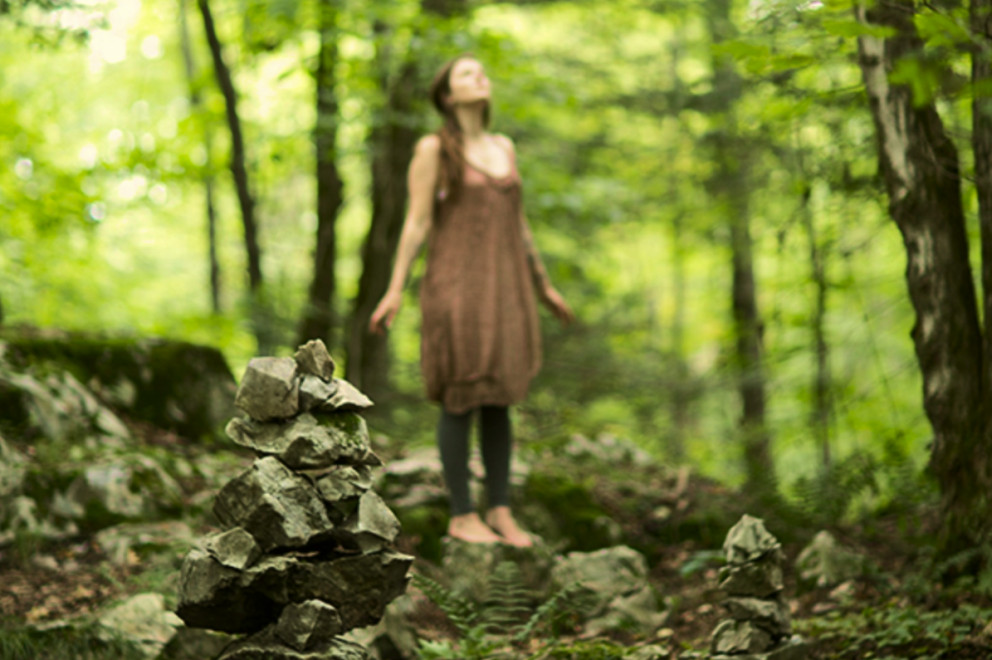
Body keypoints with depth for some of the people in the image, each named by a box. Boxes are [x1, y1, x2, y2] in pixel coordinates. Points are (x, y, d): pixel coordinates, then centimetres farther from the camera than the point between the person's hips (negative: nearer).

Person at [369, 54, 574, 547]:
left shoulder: (504, 147, 14)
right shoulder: (433, 149, -4)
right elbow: (417, 221, -6)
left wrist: (543, 287, 19)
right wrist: (395, 290, -12)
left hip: (503, 287, 6)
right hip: (455, 286, -6)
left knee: (498, 401, 7)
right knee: (461, 401, -2)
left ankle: (500, 511, 14)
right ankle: (461, 516, 8)